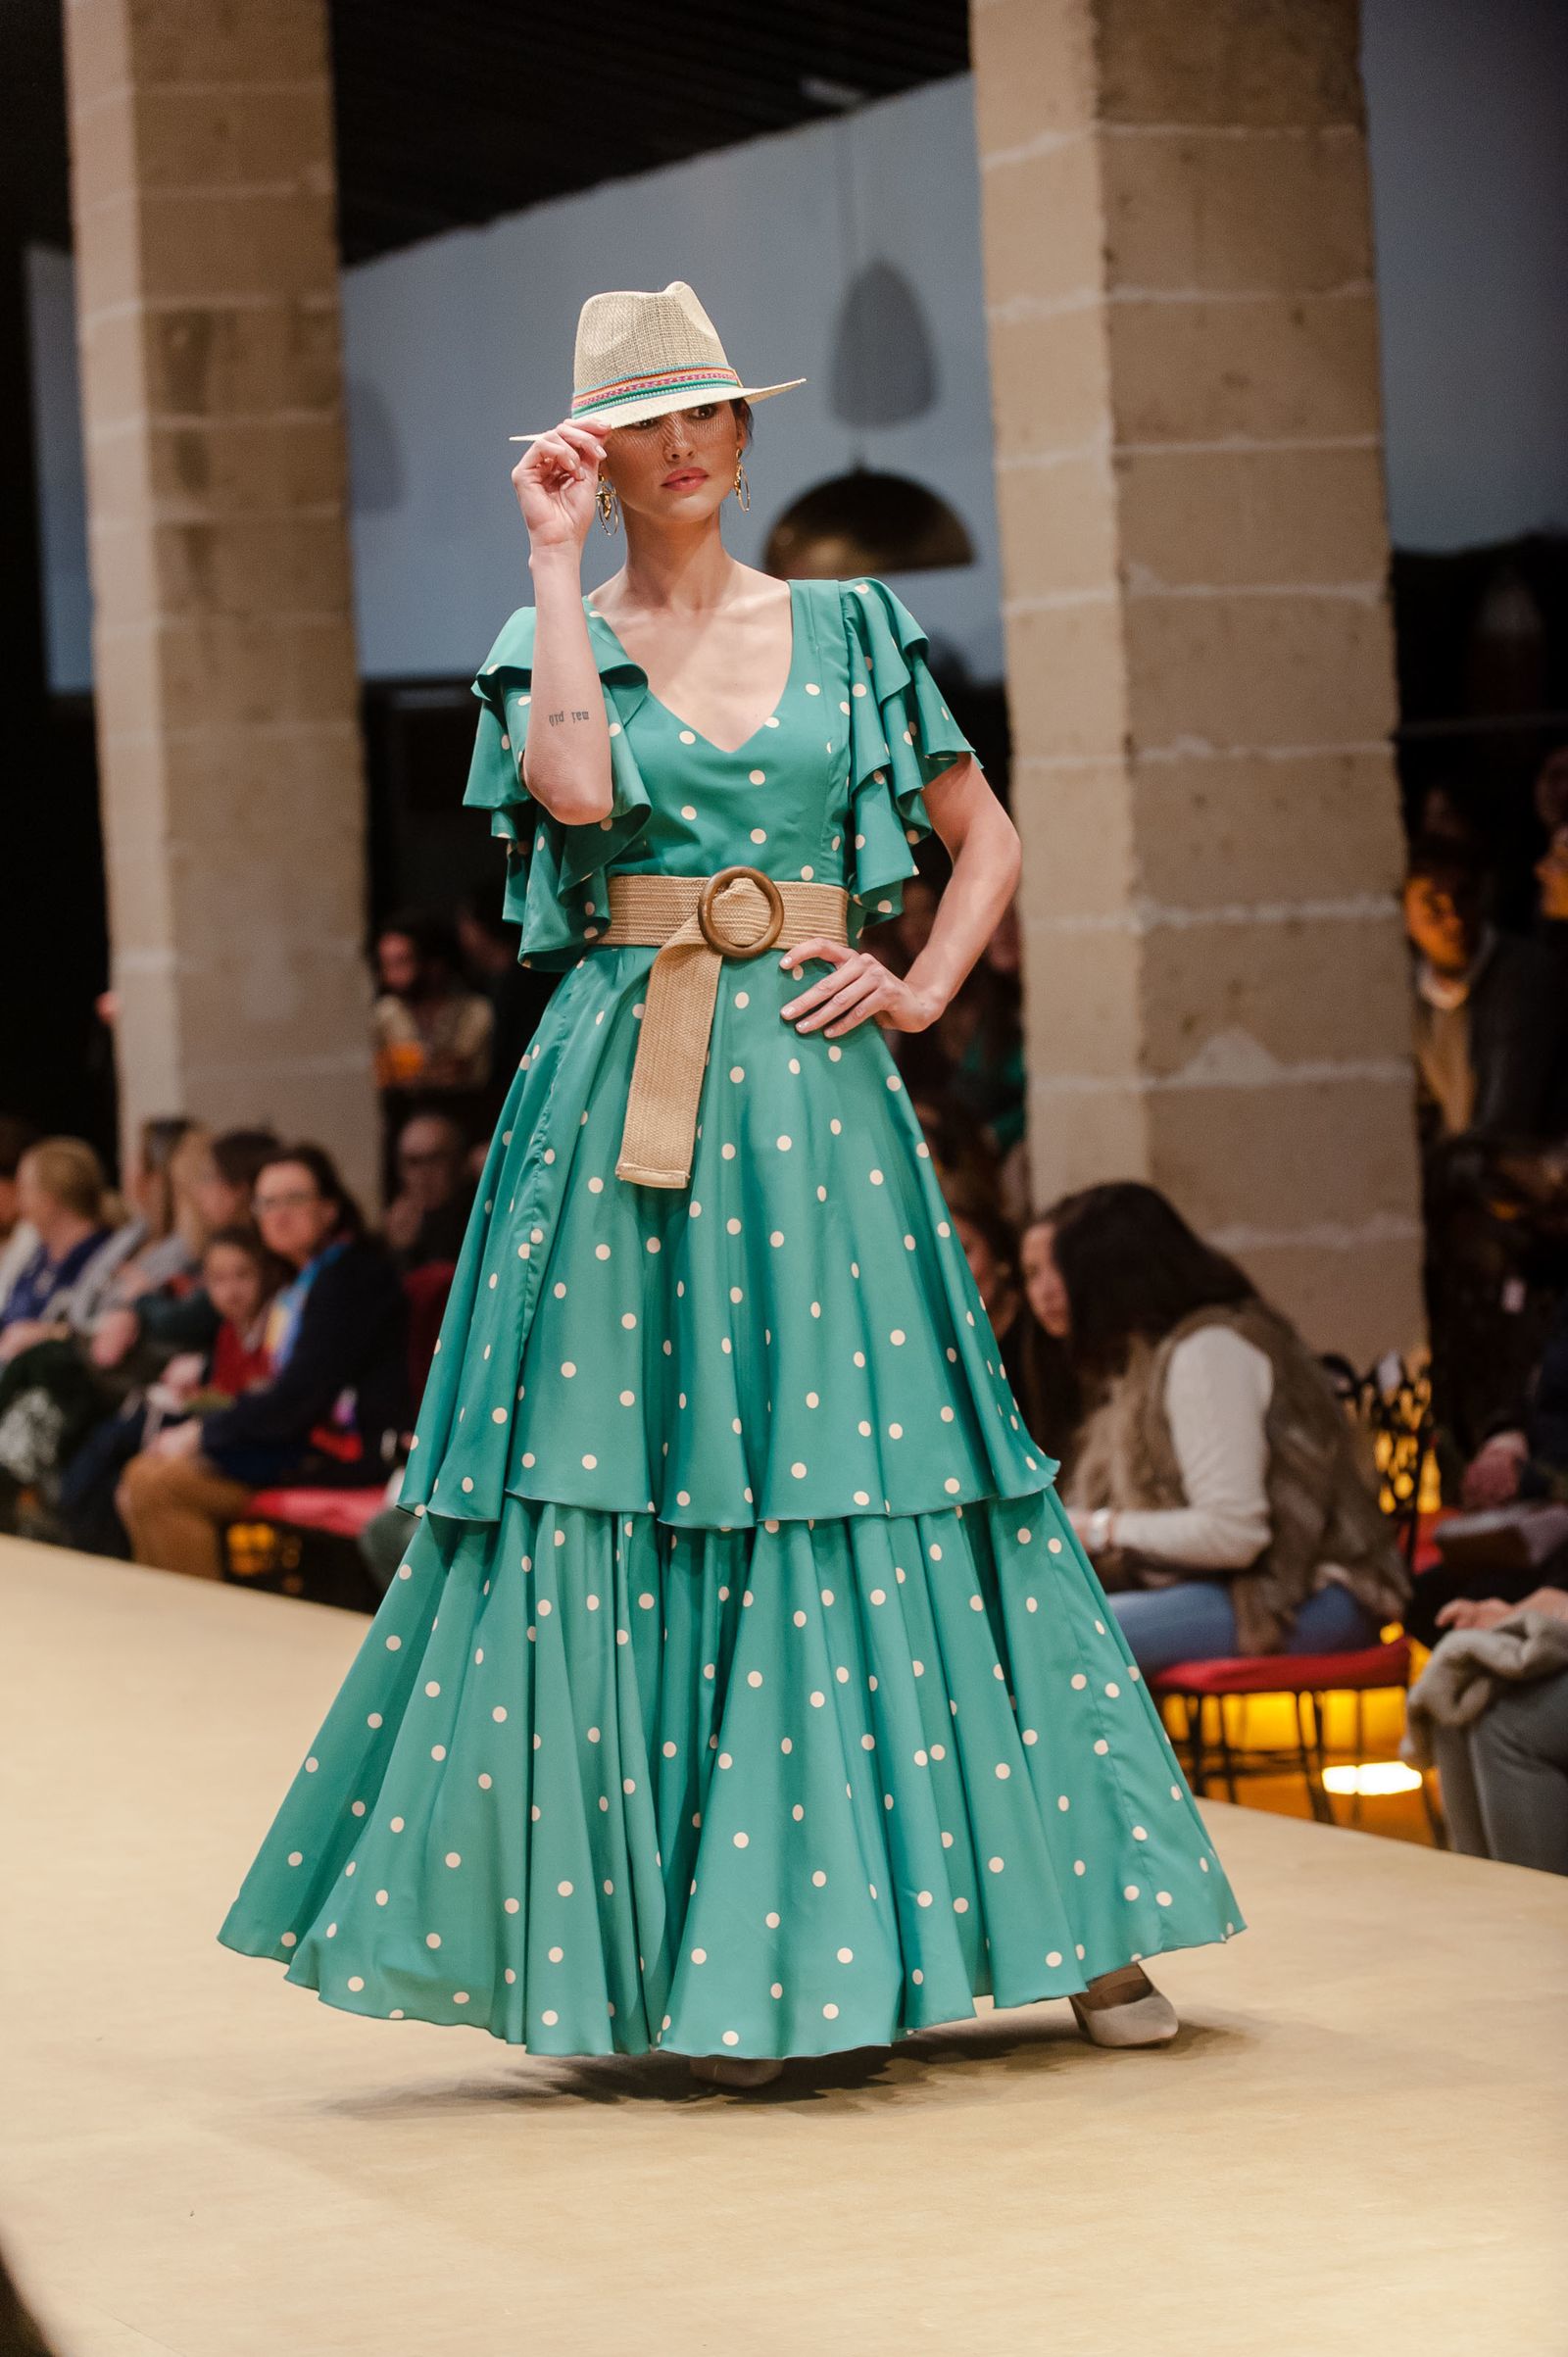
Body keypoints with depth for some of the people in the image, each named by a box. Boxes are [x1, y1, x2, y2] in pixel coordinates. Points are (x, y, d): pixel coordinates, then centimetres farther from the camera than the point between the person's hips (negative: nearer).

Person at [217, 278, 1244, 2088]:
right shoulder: (555, 639, 7)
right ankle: (697, 1962, 3)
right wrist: (561, 564, -10)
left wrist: (922, 989, 2)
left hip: (810, 1089, 1)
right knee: (634, 1490, -3)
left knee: (866, 1463, -1)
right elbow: (574, 788, -15)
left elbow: (986, 835, 17)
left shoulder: (845, 626, 12)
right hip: (624, 1095, 0)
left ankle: (1072, 1906, 5)